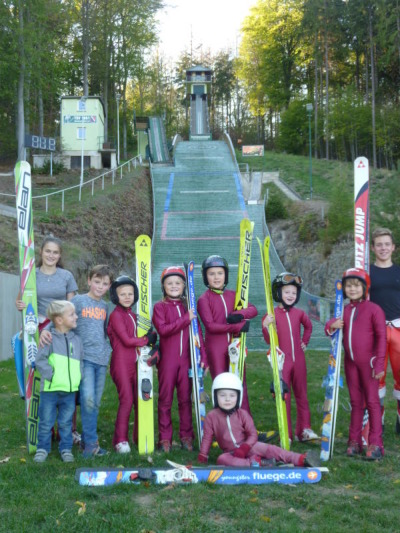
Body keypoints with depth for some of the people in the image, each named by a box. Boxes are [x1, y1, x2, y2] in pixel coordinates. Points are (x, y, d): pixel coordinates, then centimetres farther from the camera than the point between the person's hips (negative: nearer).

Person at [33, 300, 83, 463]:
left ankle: (66, 449, 24)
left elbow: (80, 362, 15)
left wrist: (78, 378, 2)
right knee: (46, 422, 7)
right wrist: (51, 375, -19)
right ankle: (42, 448, 23)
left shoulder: (76, 340, 8)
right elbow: (40, 360, -12)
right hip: (50, 389, -4)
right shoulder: (50, 338, -8)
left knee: (66, 423, 12)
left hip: (70, 391, 4)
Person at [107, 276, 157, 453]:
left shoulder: (132, 315, 16)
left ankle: (140, 437, 20)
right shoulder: (116, 315, -8)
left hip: (134, 362, 7)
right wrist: (147, 340, -4)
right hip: (121, 363, -7)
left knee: (139, 399, 8)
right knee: (126, 400, -8)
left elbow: (135, 337, 10)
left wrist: (151, 337, -9)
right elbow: (127, 340, -13)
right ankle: (120, 440, 2)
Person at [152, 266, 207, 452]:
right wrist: (186, 319, -17)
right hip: (167, 360, -3)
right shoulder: (160, 307, 1)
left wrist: (203, 357, 2)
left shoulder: (188, 307, 10)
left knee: (185, 398, 9)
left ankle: (186, 436, 18)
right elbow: (163, 329, -14)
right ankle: (165, 439, 12)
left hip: (186, 360, 3)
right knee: (165, 399, 4)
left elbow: (198, 333, 8)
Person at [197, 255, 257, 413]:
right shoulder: (204, 299, -6)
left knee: (240, 385, 8)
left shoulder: (233, 295, 8)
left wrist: (240, 314, -19)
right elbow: (210, 326, -14)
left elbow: (253, 309, 3)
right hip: (215, 348, -4)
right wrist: (238, 326, -17)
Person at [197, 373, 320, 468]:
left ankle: (302, 459, -35)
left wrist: (244, 448, -19)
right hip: (230, 452, 0)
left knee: (268, 449, -24)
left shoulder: (242, 414, -2)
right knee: (221, 459, -34)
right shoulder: (211, 417, -4)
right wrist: (202, 456, -8)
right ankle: (254, 462, -40)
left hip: (248, 446, 0)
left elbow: (253, 434, -3)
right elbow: (207, 438, -1)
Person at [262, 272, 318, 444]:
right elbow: (269, 341, -10)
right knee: (284, 397, 2)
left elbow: (308, 326, 25)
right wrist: (266, 326, -27)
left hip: (299, 360, 4)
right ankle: (286, 434, 9)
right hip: (282, 361, -3)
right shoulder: (272, 315, -8)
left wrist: (305, 341, 14)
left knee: (302, 395, 10)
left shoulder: (299, 313, 4)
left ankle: (304, 430, 19)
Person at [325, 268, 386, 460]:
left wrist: (379, 364, -13)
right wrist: (332, 325, -10)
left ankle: (375, 444, 4)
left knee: (372, 401, 1)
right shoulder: (344, 311, 10)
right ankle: (354, 441, 19)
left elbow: (381, 337, -9)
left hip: (368, 362, -5)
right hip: (350, 362, 5)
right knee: (355, 402, 12)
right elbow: (331, 325, 16)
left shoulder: (373, 309, -8)